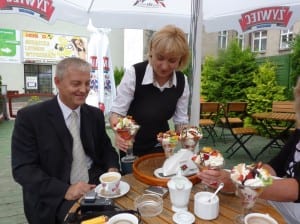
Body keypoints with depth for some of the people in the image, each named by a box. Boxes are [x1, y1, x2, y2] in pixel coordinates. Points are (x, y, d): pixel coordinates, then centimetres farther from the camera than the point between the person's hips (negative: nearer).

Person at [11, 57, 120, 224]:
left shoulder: (95, 114, 6)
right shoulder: (30, 117, -7)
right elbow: (23, 168, -10)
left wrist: (112, 169, -9)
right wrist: (65, 190, -22)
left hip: (96, 185, 5)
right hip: (54, 197, -4)